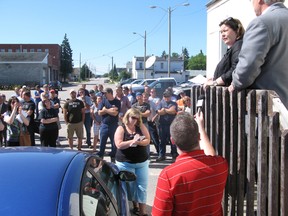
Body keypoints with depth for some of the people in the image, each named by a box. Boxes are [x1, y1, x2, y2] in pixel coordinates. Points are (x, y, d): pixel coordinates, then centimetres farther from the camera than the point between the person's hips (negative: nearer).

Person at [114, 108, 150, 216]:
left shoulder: (141, 127, 2)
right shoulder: (121, 128, -6)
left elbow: (147, 140, -3)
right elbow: (119, 145, -15)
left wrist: (137, 142, -21)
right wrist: (133, 141, -21)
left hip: (142, 162, 2)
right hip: (125, 163, -2)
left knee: (142, 186, 3)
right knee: (130, 185, 10)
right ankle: (135, 206, 30)